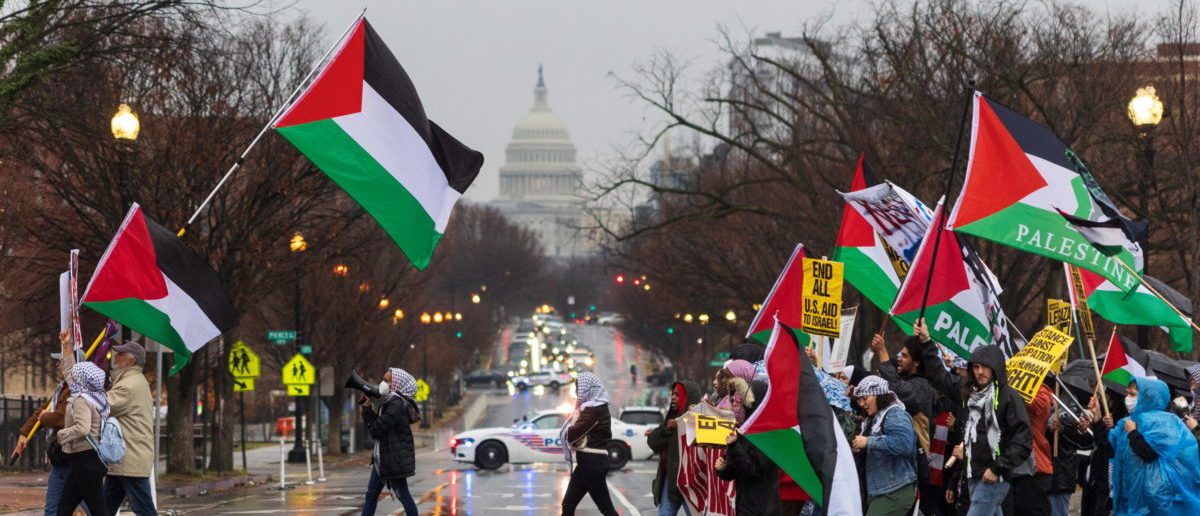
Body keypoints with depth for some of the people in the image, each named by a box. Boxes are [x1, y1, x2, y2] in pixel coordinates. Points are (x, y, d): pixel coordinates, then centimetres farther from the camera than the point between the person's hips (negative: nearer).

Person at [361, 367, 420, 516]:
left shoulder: (397, 406, -20)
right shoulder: (390, 402, 11)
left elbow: (376, 430, -21)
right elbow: (376, 427, 14)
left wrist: (367, 408, -7)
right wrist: (366, 406, 4)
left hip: (395, 459, -10)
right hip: (382, 457, 10)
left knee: (403, 495, -3)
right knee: (371, 494, 12)